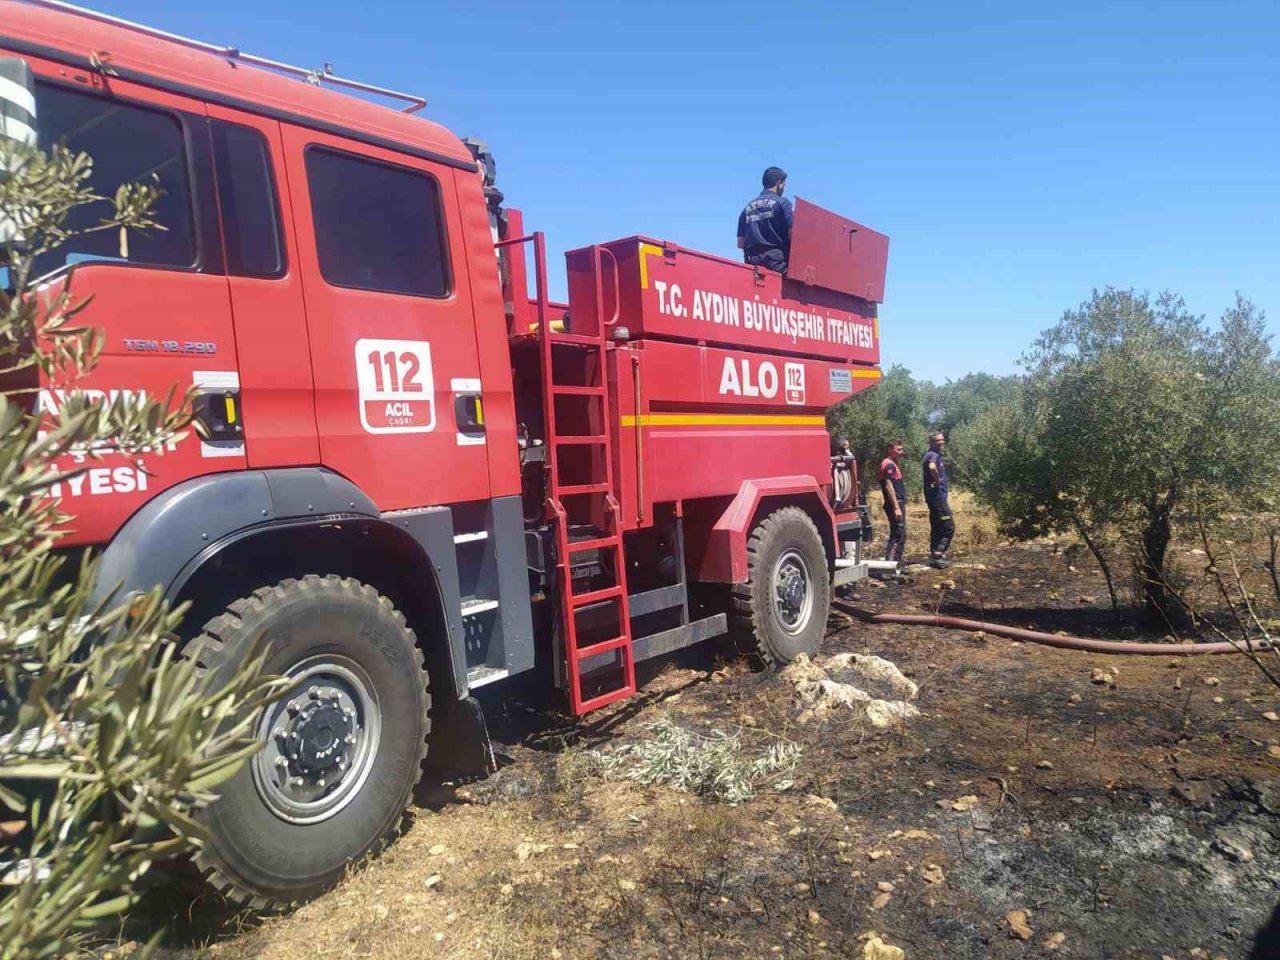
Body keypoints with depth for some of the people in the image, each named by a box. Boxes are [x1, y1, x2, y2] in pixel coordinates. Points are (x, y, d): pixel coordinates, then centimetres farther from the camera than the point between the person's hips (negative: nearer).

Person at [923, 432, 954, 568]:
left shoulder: (936, 455, 17)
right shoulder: (933, 455, -14)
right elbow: (931, 467, -38)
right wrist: (937, 480, -22)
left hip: (937, 497, 10)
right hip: (938, 497, -10)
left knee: (937, 528, 13)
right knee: (949, 527, -8)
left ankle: (934, 556, 17)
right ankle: (937, 555, -10)